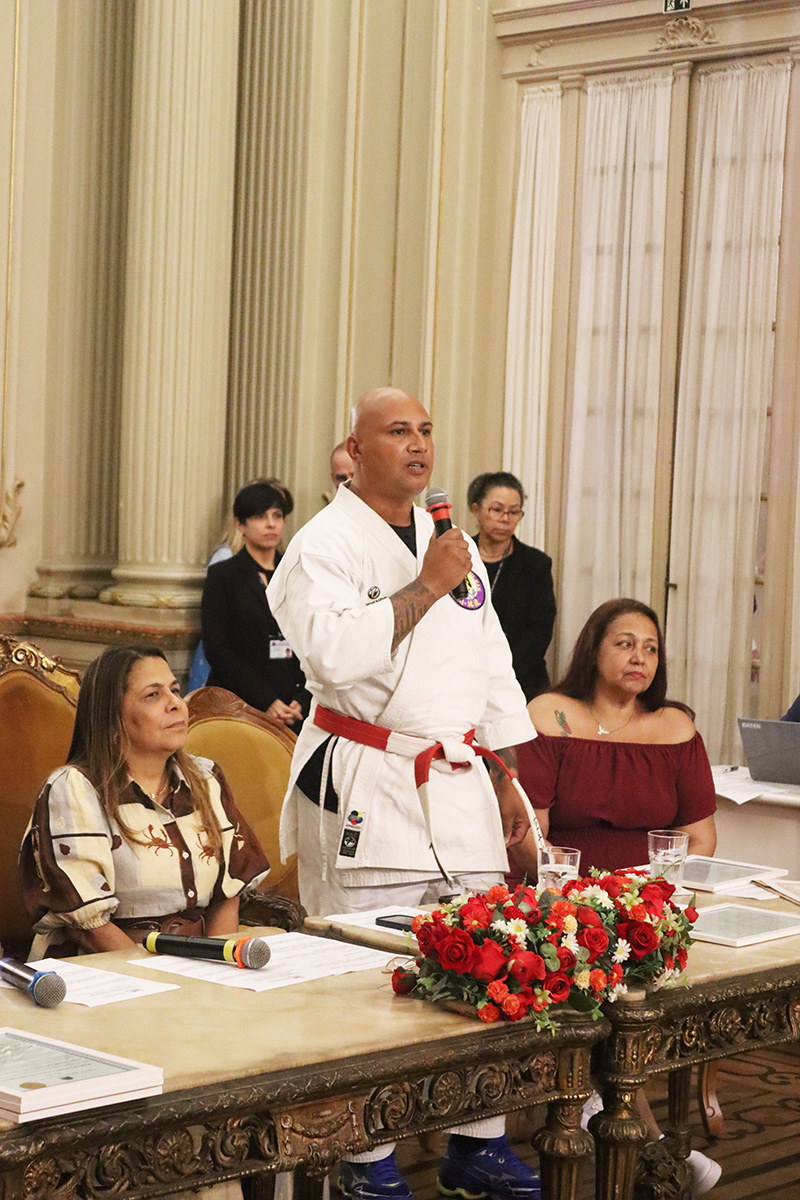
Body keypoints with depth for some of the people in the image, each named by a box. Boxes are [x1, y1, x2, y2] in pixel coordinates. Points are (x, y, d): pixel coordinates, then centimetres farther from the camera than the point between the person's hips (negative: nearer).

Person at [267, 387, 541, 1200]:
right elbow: (337, 652, -23)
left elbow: (492, 668, 21)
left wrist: (506, 781, 18)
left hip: (459, 785, 7)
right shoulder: (324, 545, -6)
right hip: (366, 790, -6)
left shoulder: (455, 546, 16)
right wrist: (424, 588, -18)